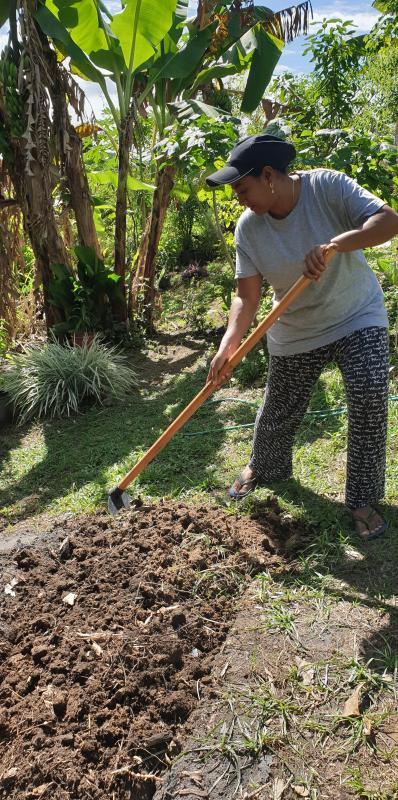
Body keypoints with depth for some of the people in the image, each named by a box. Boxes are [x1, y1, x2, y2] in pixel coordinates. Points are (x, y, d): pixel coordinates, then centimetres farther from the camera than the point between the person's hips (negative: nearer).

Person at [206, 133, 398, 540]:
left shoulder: (327, 186, -18)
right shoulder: (248, 228, -11)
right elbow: (246, 296, -14)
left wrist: (334, 244, -42)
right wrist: (228, 344, -29)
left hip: (357, 317, -2)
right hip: (296, 334, 2)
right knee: (278, 412, 9)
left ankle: (363, 499, 3)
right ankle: (264, 468, 42)